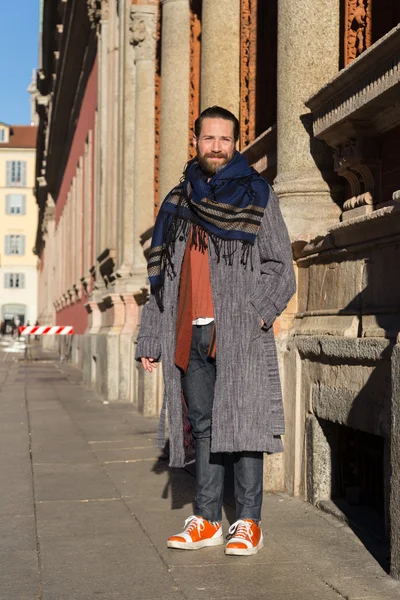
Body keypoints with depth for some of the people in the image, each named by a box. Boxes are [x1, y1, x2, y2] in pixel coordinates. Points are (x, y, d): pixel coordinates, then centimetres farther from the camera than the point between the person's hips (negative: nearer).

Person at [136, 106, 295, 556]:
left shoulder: (256, 195, 7)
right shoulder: (177, 202, 17)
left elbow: (280, 264, 2)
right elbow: (161, 273, 17)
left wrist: (261, 310, -15)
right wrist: (151, 338, 12)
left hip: (241, 333, -4)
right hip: (190, 333, 4)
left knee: (241, 423, -4)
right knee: (203, 426, 7)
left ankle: (248, 523, 3)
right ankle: (206, 521, 14)